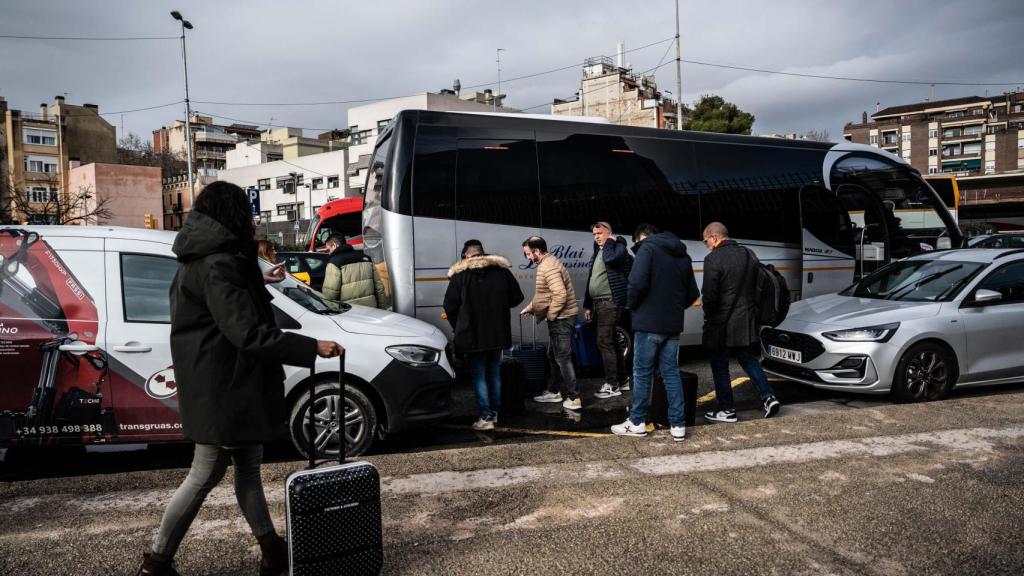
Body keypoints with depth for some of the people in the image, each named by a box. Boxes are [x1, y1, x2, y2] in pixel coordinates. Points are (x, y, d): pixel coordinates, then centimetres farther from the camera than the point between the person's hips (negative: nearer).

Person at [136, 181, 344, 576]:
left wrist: (257, 281, 37)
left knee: (247, 465, 14)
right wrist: (311, 347, -27)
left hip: (226, 384, 10)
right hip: (221, 387, -10)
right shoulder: (218, 264, -21)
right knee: (204, 476, 3)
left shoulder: (201, 259, 11)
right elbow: (248, 333, -28)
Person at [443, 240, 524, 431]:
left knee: (479, 375, 3)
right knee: (494, 372, 17)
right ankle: (495, 412, 24)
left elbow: (450, 305, -9)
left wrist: (458, 327, 6)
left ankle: (486, 417, -1)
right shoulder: (501, 270, 1)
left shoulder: (460, 274, -9)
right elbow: (517, 297, 6)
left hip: (473, 334, -4)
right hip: (497, 333, 4)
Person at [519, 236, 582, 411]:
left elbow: (560, 295, -29)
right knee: (553, 356, 19)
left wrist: (550, 315, -18)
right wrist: (530, 308, 24)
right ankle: (555, 391, 31)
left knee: (562, 358, -7)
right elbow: (543, 293, 26)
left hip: (561, 318, -11)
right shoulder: (546, 264, 14)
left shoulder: (549, 267, -21)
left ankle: (574, 398, -2)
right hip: (557, 318, 11)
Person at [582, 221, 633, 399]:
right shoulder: (597, 253, 19)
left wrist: (609, 242, -13)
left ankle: (612, 385, -6)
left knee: (604, 342, -11)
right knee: (610, 342, 13)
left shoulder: (618, 247, -7)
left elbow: (610, 259, -31)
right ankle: (621, 380, 22)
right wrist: (588, 306, 19)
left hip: (610, 302, -9)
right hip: (599, 303, 9)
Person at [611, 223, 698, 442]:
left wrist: (632, 305, -4)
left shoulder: (648, 247, -7)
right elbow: (692, 293, 15)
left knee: (642, 373, 3)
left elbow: (637, 283, -20)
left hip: (649, 323, -6)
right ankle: (678, 425, 10)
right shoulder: (683, 255, 16)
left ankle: (637, 423, 12)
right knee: (671, 372, 10)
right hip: (673, 324, 6)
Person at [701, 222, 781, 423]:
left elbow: (710, 295, -18)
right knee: (749, 361, 19)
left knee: (720, 367, 5)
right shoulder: (749, 255, 9)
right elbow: (758, 287, 14)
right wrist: (750, 310, 17)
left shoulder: (713, 259, -15)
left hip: (721, 324, -7)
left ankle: (727, 410, 10)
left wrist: (708, 316, -3)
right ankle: (768, 397, 10)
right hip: (746, 321, 7)